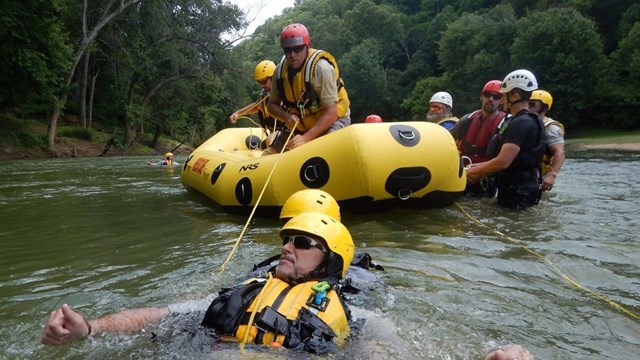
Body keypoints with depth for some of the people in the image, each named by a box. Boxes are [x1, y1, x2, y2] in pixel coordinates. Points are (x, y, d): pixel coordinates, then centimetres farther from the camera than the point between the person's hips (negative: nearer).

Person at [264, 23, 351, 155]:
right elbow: (272, 104, 3)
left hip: (331, 120, -5)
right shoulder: (281, 70, -8)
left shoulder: (321, 67, -25)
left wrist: (306, 138, -34)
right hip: (300, 124, 6)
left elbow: (331, 113, -26)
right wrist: (287, 116, -19)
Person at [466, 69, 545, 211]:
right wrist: (480, 171, 8)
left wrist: (471, 172, -13)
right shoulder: (516, 121, 15)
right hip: (513, 188, 10)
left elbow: (503, 161, -26)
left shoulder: (521, 123, -19)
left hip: (518, 192, -10)